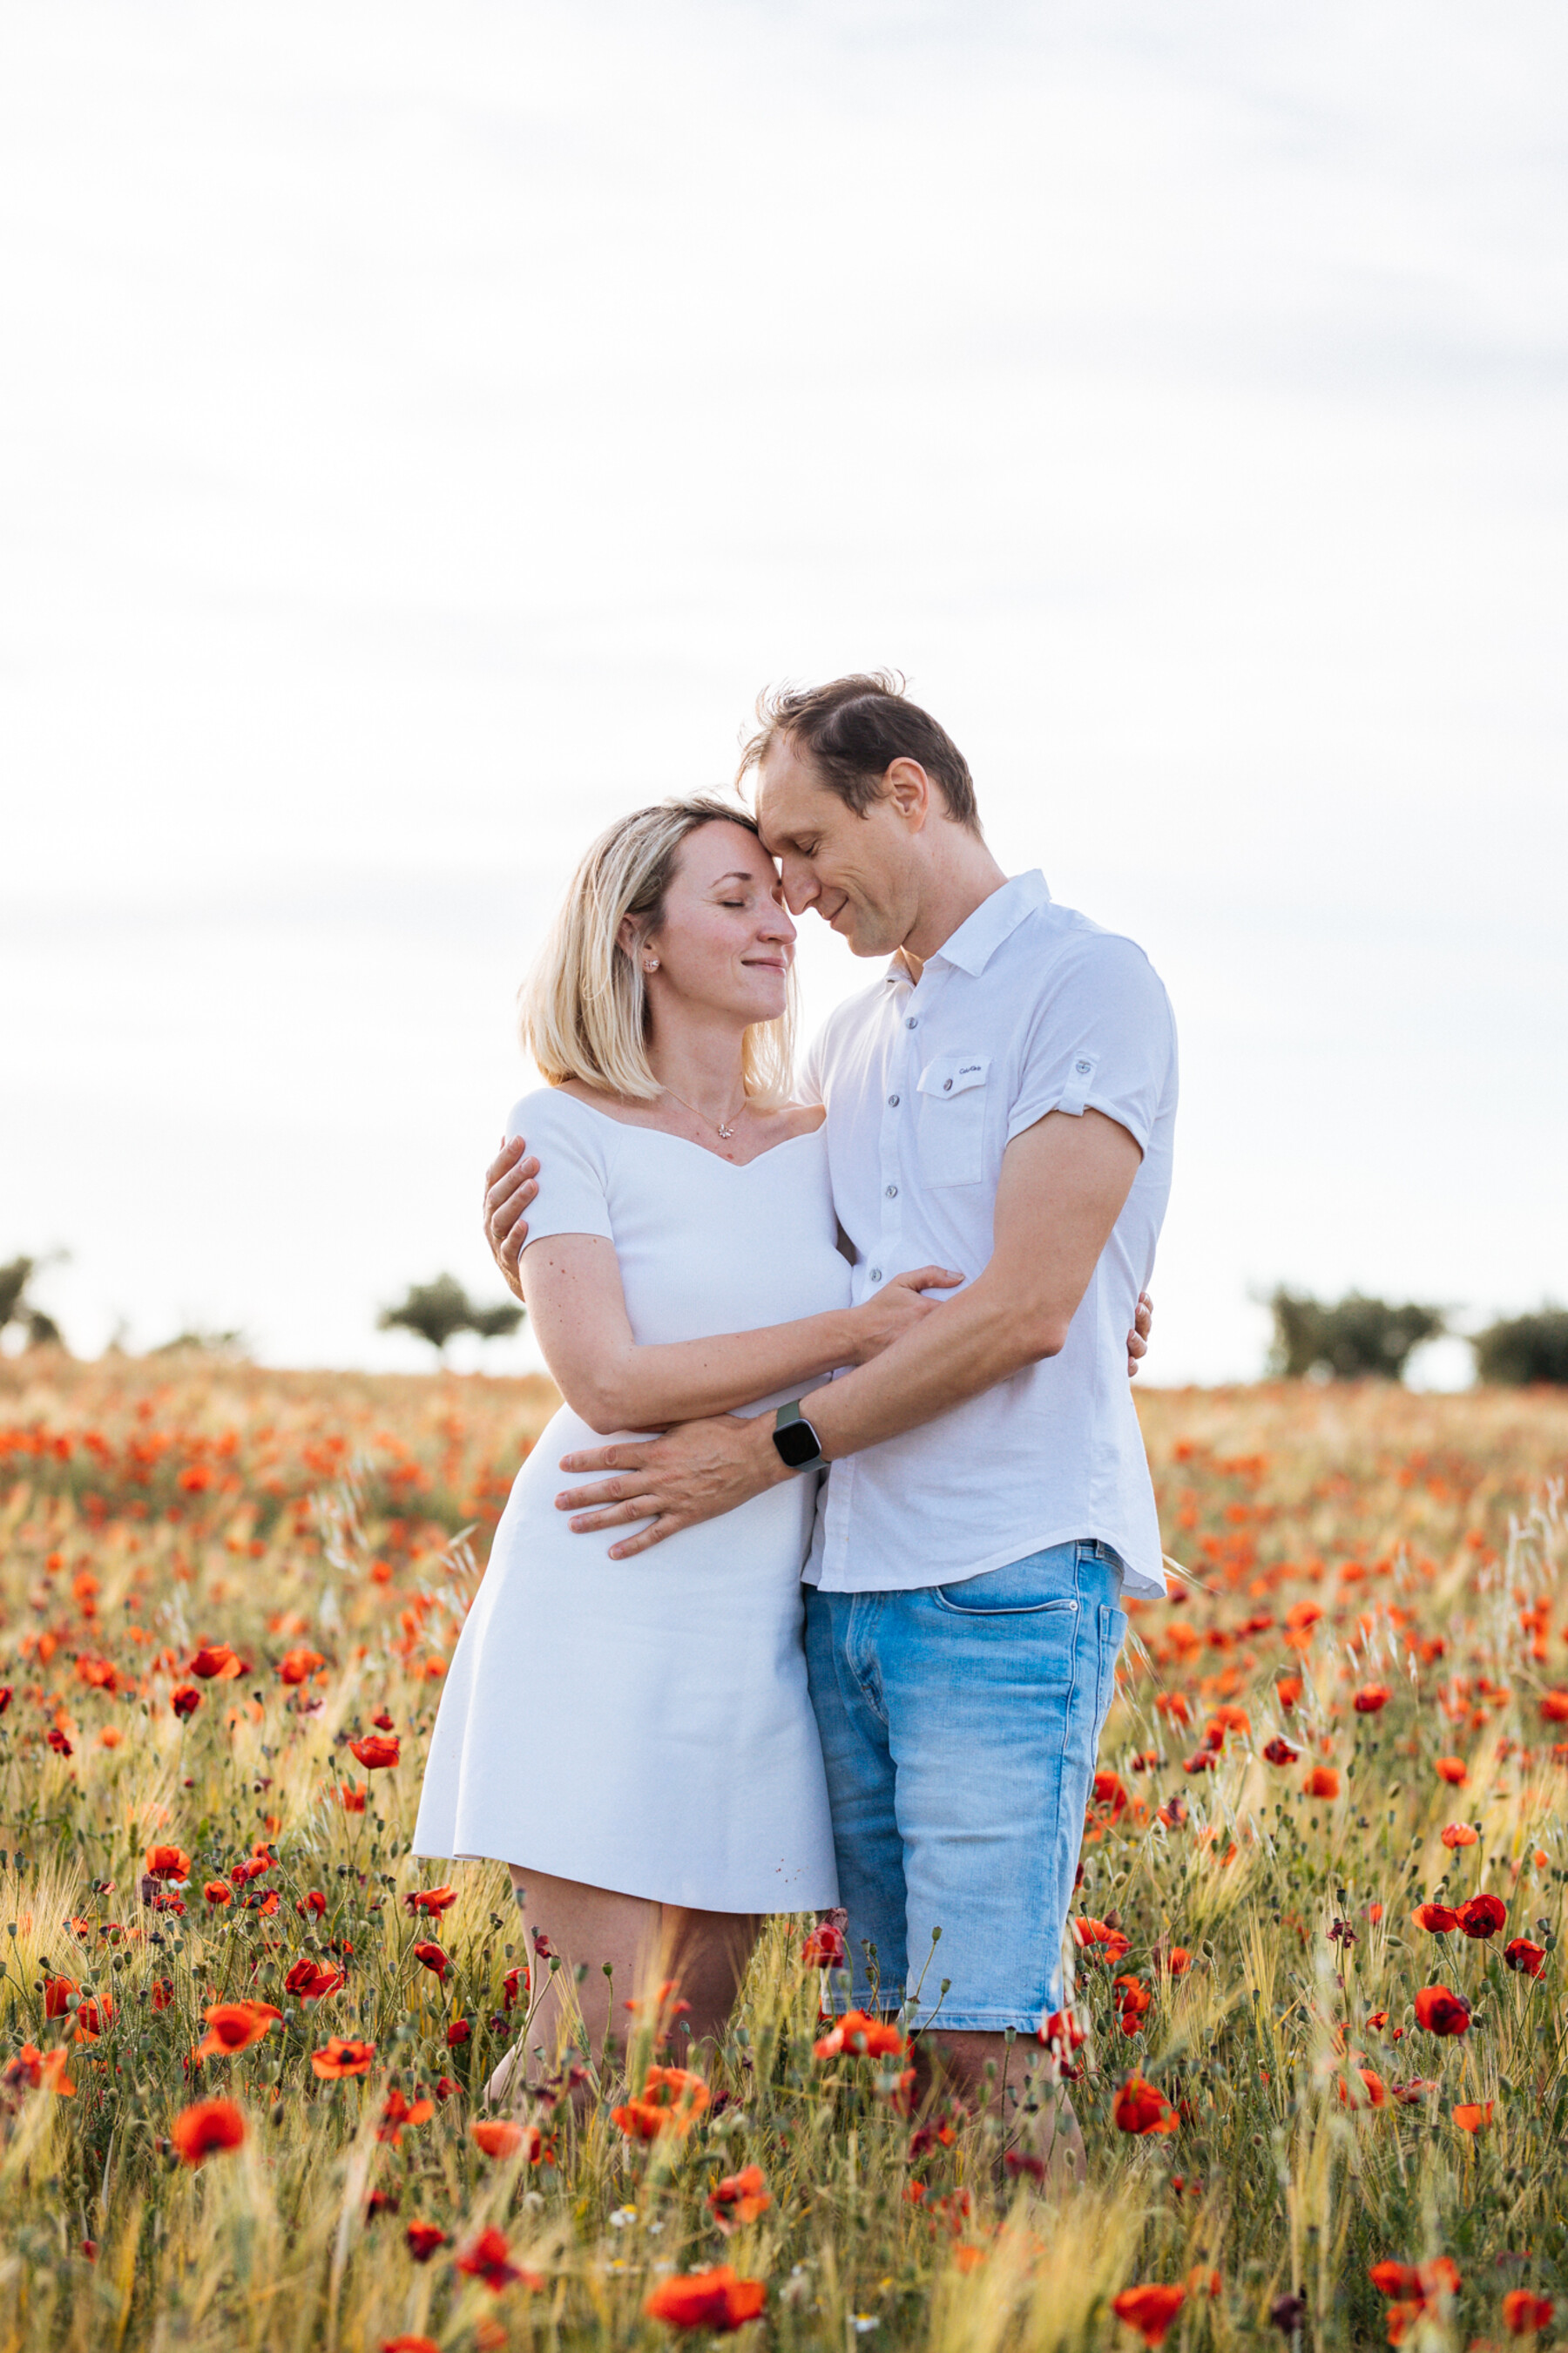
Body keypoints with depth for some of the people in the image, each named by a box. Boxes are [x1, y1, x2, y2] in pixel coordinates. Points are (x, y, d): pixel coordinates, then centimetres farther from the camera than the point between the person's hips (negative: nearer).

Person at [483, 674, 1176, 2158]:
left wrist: (772, 1451, -10)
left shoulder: (1088, 985, -4)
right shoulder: (851, 1042, 21)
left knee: (983, 2038, -13)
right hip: (846, 1584, 8)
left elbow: (1023, 1308, -13)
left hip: (1009, 1582, -7)